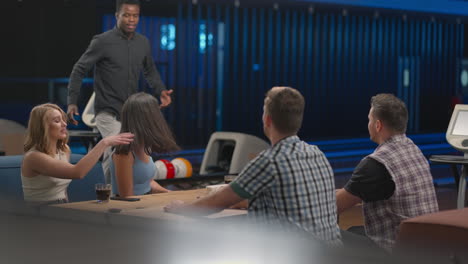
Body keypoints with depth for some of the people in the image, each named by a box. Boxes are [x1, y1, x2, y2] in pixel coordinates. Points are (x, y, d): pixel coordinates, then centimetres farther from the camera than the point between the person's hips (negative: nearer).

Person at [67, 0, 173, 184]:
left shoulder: (143, 43, 5)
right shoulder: (102, 42, -11)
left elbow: (150, 71, 20)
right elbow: (79, 70, -6)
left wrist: (161, 91, 0)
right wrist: (72, 102, -15)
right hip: (108, 112, -6)